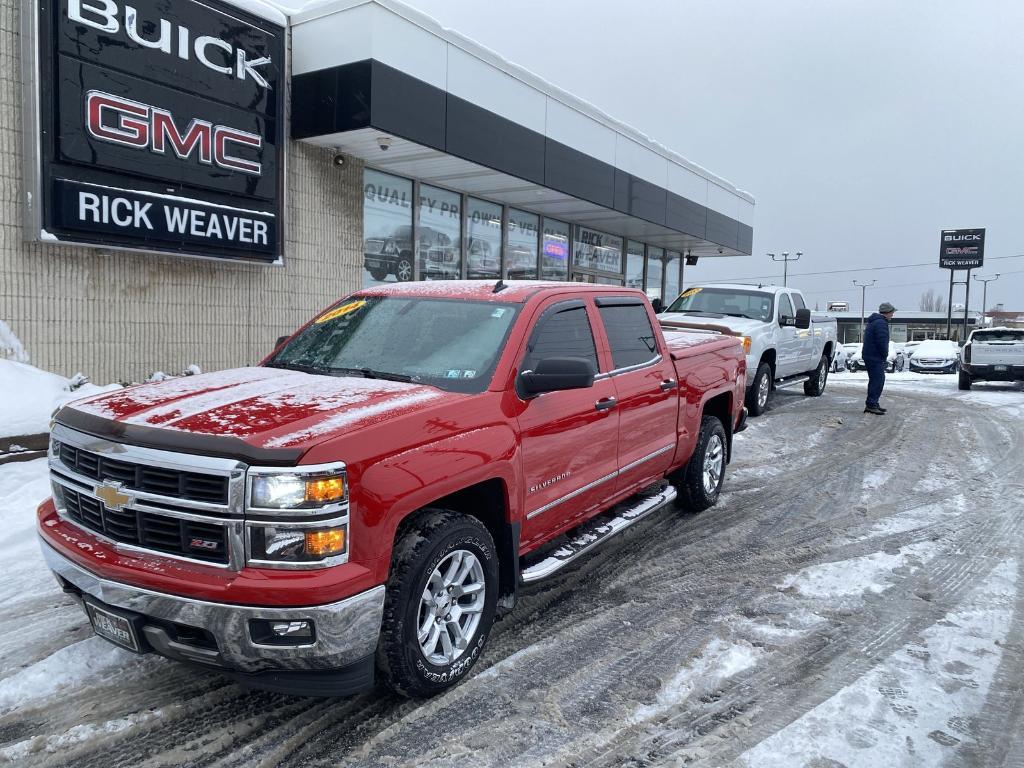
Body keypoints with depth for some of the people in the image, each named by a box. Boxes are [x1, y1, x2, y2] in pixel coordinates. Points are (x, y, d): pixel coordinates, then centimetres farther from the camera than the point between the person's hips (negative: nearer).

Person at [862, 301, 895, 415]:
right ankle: (871, 405, -11)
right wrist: (885, 354, -8)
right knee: (877, 380, -10)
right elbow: (882, 342, -23)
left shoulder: (873, 321, 19)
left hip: (870, 356, 11)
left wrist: (884, 354, 19)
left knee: (876, 380, 16)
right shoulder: (881, 323, -16)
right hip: (875, 358, -11)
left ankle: (874, 404, 21)